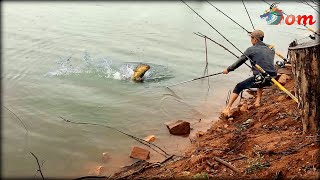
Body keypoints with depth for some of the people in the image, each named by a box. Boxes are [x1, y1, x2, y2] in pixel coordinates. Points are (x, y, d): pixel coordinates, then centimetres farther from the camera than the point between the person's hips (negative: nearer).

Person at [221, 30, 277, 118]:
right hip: (271, 79, 6)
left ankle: (227, 109, 0)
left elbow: (239, 62, 5)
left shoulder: (251, 49, 0)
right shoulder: (270, 50, 16)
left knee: (238, 87, 8)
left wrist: (228, 69, 18)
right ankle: (258, 101, 33)